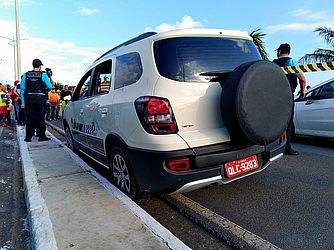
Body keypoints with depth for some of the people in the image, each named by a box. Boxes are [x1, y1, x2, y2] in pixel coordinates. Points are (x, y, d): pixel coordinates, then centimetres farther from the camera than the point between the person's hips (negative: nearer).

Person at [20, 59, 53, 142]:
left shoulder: (26, 75, 5)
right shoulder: (43, 75, -3)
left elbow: (22, 89, 4)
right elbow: (50, 87, -4)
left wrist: (23, 101, 6)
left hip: (29, 99, 2)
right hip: (40, 100, -2)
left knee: (29, 118, 7)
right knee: (40, 118, 5)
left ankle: (28, 137, 12)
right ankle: (41, 136, 8)